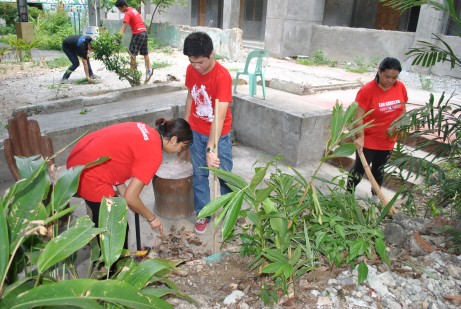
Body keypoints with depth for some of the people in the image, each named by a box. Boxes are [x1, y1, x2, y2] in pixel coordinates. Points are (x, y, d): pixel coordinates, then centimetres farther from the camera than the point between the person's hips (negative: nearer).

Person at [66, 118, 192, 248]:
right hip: (89, 175, -10)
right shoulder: (153, 154, -17)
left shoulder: (145, 130, 7)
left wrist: (122, 192, 8)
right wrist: (152, 218, -1)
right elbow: (130, 198, -17)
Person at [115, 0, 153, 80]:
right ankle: (148, 70, 17)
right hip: (144, 32, 9)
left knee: (132, 54, -4)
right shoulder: (133, 10, 15)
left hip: (137, 33, -9)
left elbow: (124, 26, -21)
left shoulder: (128, 13, -11)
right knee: (145, 53, 13)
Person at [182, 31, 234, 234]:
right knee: (199, 175, 13)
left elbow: (219, 116, -35)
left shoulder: (223, 77, -27)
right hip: (195, 132, 5)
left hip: (219, 135, -4)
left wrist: (211, 149, -43)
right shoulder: (191, 70, -7)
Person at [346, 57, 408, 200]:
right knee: (359, 169, 2)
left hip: (388, 140, 5)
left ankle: (375, 196, 38)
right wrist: (360, 137, -31)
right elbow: (358, 116, -23)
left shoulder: (401, 87, -4)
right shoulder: (367, 90, -21)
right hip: (368, 139, -5)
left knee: (379, 169, 20)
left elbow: (402, 110, 11)